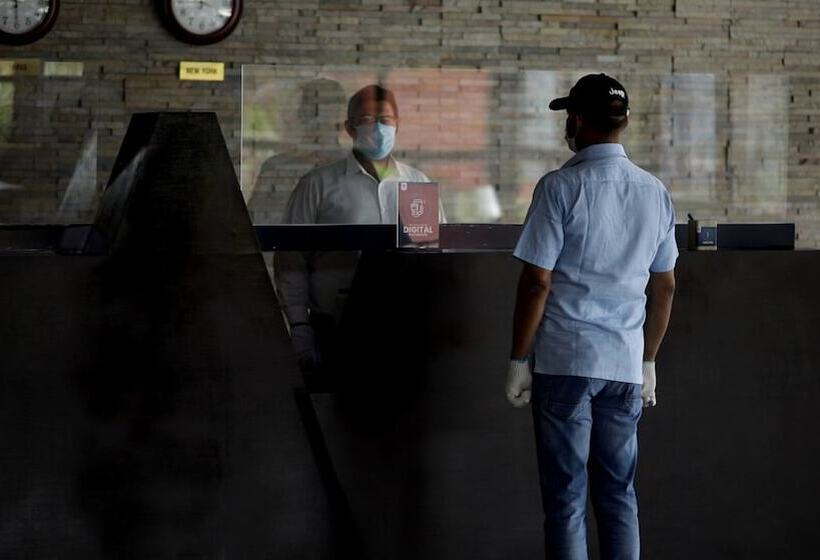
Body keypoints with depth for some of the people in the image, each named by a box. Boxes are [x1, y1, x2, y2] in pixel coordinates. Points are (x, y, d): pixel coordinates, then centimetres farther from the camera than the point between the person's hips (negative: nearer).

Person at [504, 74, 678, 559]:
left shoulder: (561, 187, -8)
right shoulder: (656, 193, 8)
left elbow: (537, 283, -11)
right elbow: (665, 288, 12)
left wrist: (519, 360, -3)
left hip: (565, 360, -4)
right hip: (626, 364, 4)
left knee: (566, 496, 0)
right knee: (619, 495, 11)